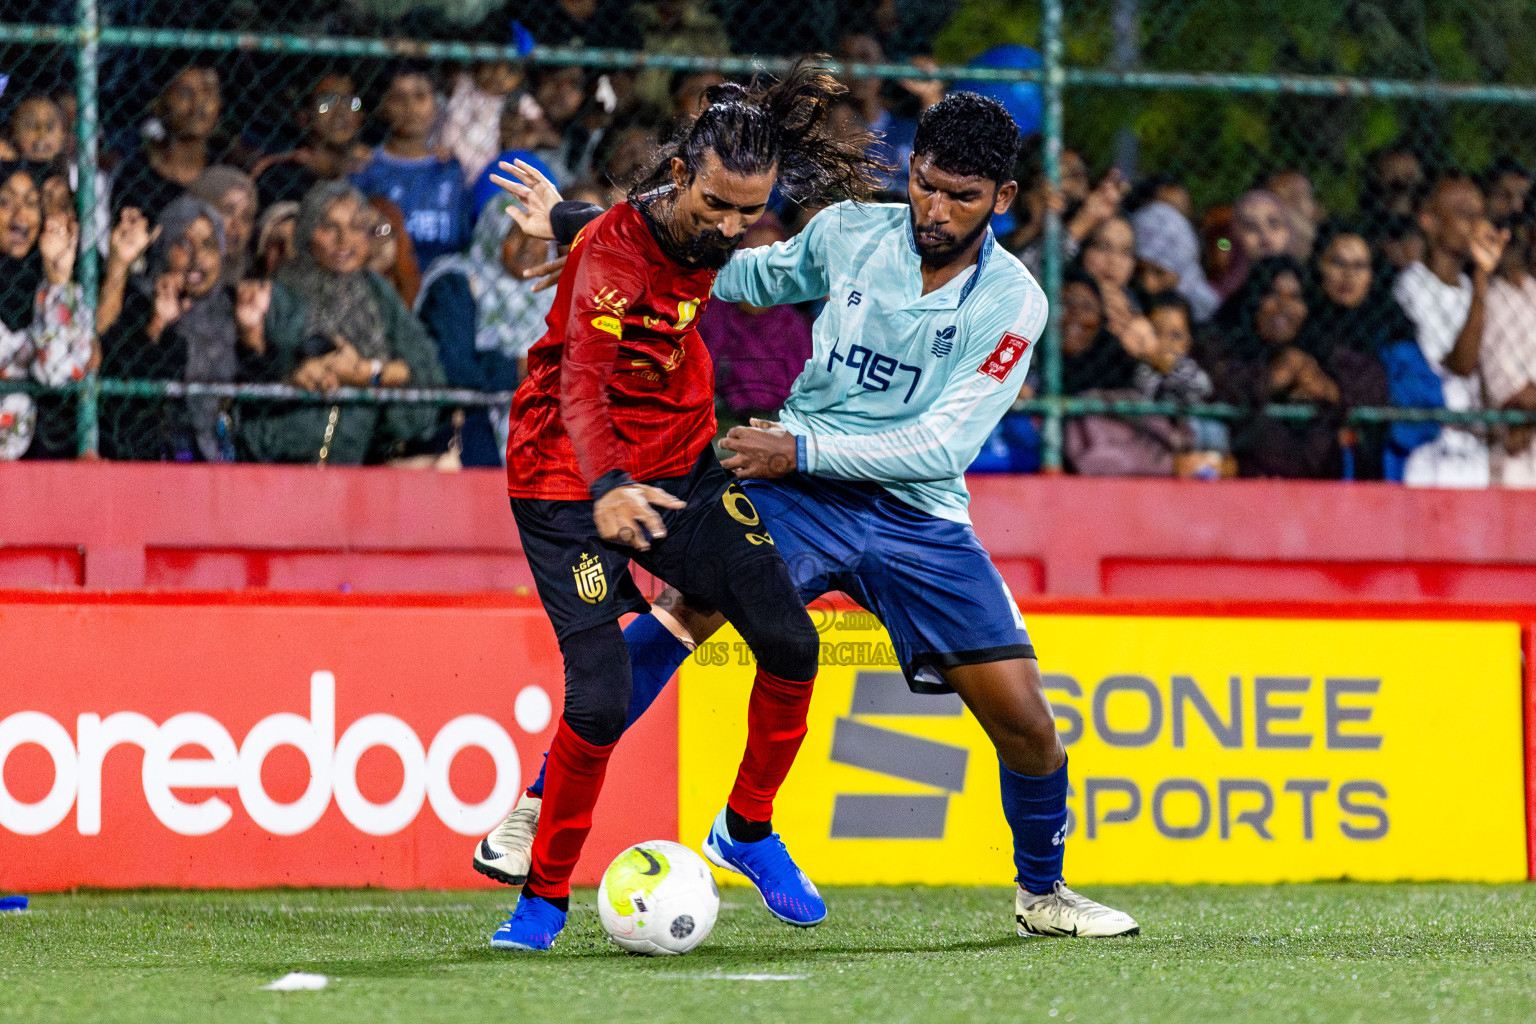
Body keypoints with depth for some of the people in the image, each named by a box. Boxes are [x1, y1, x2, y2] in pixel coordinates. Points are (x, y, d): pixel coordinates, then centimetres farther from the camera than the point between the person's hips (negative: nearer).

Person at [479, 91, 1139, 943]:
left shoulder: (1012, 304, -9)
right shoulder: (848, 232, -1)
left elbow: (942, 445, -17)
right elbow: (758, 274, 22)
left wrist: (803, 449, -24)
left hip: (919, 520, 0)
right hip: (798, 482, 0)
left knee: (1022, 717, -3)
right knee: (691, 597, -28)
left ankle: (1041, 893, 26)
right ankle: (540, 806, -27)